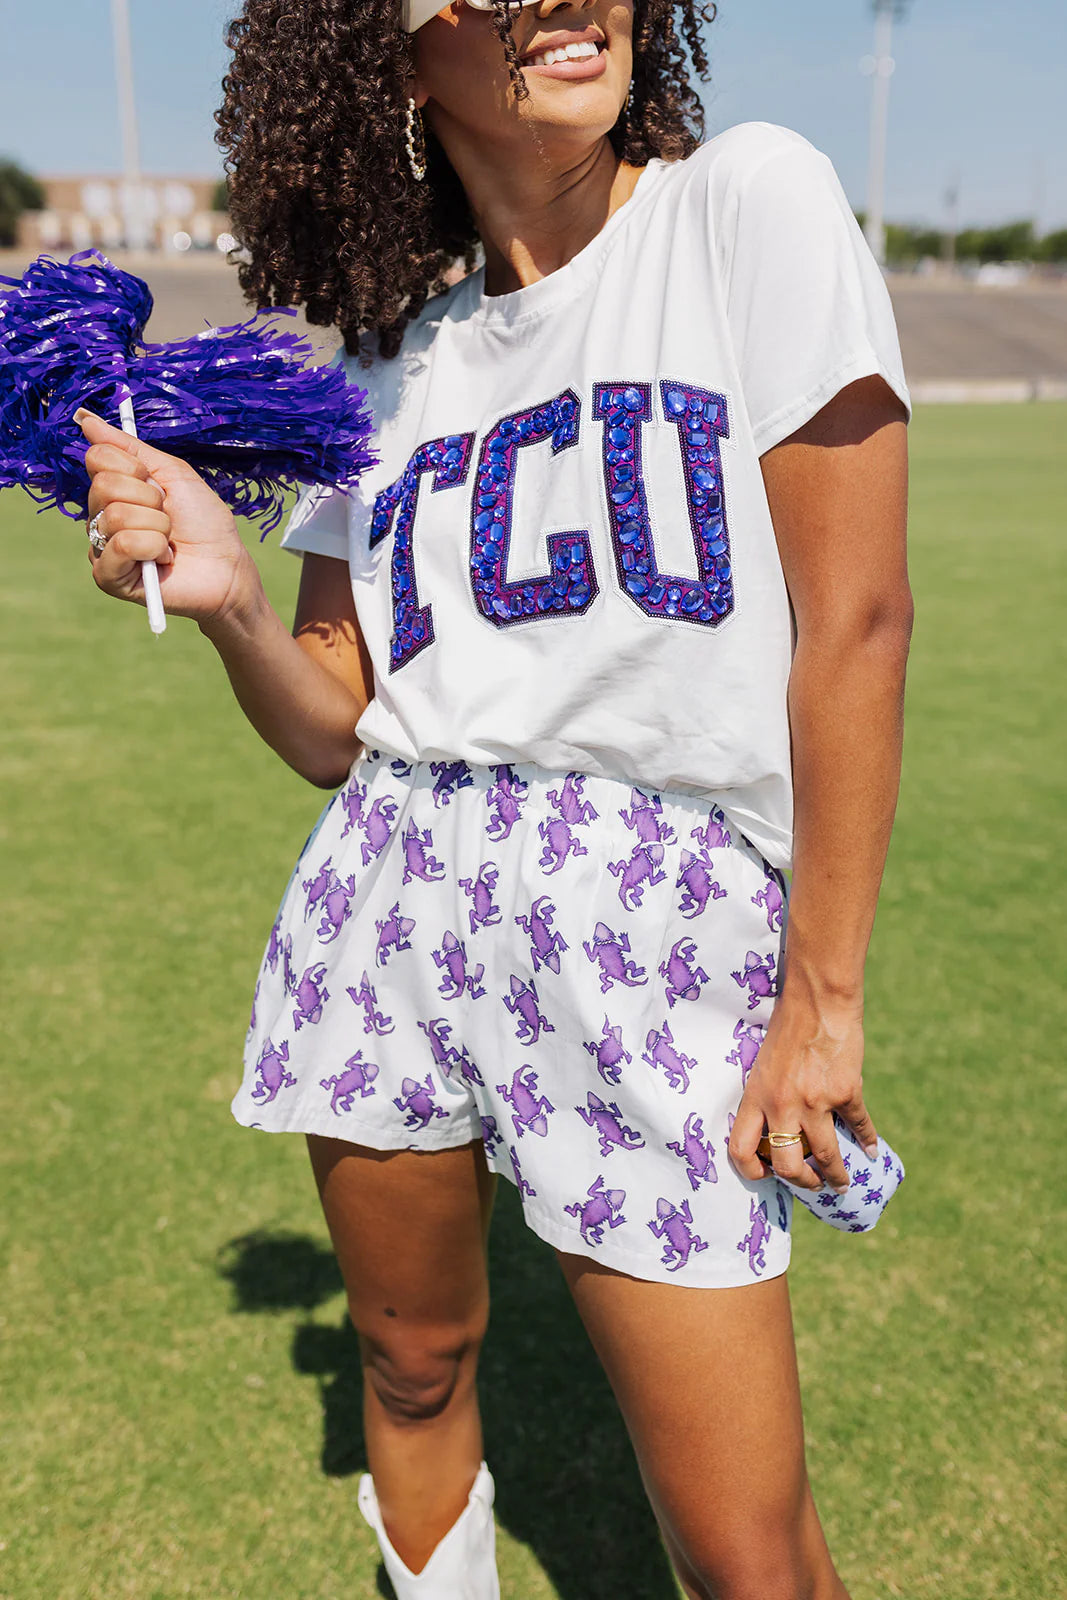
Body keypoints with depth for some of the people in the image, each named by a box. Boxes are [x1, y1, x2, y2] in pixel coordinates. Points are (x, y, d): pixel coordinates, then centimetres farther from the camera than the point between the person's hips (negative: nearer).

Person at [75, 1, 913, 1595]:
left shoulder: (751, 203, -3)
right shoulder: (390, 358, 9)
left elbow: (858, 617, -8)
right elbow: (335, 732, 9)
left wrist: (823, 996, -9)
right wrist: (227, 602, -12)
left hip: (662, 915, -4)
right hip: (391, 894, 5)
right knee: (412, 1363, 21)